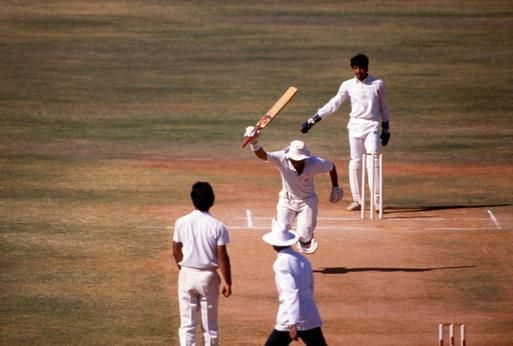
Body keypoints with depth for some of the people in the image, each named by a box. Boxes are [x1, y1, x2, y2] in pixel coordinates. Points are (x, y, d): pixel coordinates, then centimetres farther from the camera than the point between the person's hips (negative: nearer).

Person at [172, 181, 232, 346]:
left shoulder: (181, 223, -6)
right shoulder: (217, 226, -12)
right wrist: (227, 281, -2)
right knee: (210, 325, 9)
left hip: (187, 275, 1)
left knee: (187, 323, 6)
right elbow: (222, 256, -11)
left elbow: (176, 252, 4)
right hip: (208, 276, -1)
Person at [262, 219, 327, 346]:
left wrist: (293, 323, -24)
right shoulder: (303, 259, 11)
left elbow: (291, 293, -20)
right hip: (311, 318, 6)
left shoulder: (281, 263, -11)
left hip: (290, 320, -6)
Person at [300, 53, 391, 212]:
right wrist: (313, 119, -5)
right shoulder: (348, 85, 5)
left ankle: (377, 200, -11)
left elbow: (383, 107, 12)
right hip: (355, 126, 2)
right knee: (355, 163, 2)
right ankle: (356, 200, 7)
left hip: (372, 127, -2)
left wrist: (386, 128, 10)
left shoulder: (378, 84, 3)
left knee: (373, 162, -12)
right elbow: (333, 104, 2)